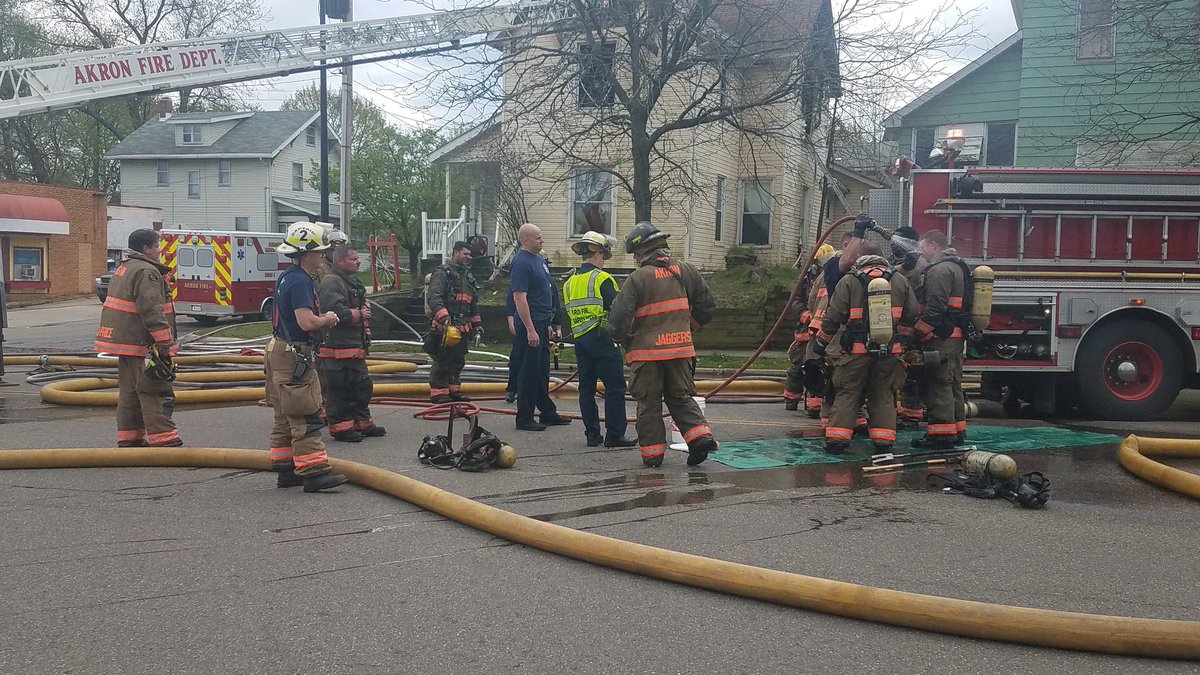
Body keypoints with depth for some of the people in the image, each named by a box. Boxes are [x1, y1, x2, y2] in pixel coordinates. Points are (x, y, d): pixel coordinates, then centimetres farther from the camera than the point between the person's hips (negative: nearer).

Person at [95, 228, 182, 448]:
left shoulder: (123, 269, 20)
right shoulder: (146, 272, -15)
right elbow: (152, 311, -23)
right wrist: (166, 344, -23)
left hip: (125, 340, 11)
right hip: (142, 345, -10)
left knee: (129, 393, 14)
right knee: (156, 392, -9)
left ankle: (128, 439, 20)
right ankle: (163, 440, -9)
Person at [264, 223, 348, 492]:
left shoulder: (286, 277, 15)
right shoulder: (300, 281, -18)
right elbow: (307, 322, -27)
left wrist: (321, 318, 11)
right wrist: (328, 319, -7)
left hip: (281, 351, 11)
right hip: (293, 355, -11)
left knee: (286, 417, 13)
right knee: (306, 417, -9)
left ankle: (286, 470, 18)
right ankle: (314, 472, -8)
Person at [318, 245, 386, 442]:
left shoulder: (354, 282, 19)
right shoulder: (331, 283, -15)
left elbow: (364, 307, 29)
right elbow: (336, 312, -26)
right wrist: (359, 314, -12)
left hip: (355, 346, 11)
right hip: (337, 347, -11)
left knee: (362, 386, 16)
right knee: (339, 389, -3)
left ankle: (363, 423, 26)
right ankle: (340, 427, 5)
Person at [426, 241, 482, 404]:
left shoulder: (468, 276, 21)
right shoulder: (442, 273, -7)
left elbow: (473, 303, 29)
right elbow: (433, 298, -19)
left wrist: (477, 323, 26)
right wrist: (444, 317, -30)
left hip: (463, 328, 9)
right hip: (445, 327, -8)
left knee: (458, 360, 14)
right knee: (442, 361, -5)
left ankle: (454, 390, 24)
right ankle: (438, 393, 1)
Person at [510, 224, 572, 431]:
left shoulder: (539, 260, 15)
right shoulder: (521, 263, -14)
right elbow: (519, 298, -20)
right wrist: (530, 329, -23)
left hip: (542, 324, 9)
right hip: (530, 326, -9)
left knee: (542, 372, 15)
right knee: (529, 373, -4)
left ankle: (548, 413, 24)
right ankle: (524, 418, 3)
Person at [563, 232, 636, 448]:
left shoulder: (569, 283, 14)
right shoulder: (602, 278, -9)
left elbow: (570, 313, 16)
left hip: (579, 341, 7)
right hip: (601, 339, -7)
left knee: (586, 387, 11)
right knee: (615, 387, -1)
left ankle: (592, 433, 14)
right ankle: (614, 434, -1)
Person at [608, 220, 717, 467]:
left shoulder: (637, 279, -12)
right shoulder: (684, 270, 3)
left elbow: (618, 318, -14)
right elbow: (707, 306, 10)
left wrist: (622, 337, 8)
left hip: (647, 352, -4)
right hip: (681, 348, 4)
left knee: (649, 403, 8)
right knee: (681, 397, 17)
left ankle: (652, 452, 11)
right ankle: (700, 435, 1)